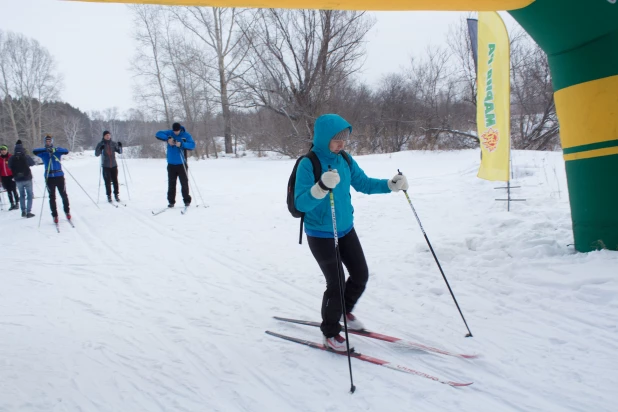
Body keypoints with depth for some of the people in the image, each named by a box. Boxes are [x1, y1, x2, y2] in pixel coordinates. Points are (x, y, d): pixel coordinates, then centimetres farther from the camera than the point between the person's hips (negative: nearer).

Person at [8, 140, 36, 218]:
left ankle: (23, 211, 15)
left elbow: (9, 167, 7)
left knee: (22, 195, 18)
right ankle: (28, 212, -1)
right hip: (27, 178, -3)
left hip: (18, 180, 3)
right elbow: (32, 163, 2)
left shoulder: (12, 158, -6)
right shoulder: (26, 157, -13)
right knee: (29, 195, 6)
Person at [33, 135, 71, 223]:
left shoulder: (57, 150, 4)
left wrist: (55, 150, -29)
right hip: (49, 177, 1)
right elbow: (34, 151, -13)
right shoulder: (43, 152, 5)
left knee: (64, 195, 5)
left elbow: (66, 151, -14)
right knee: (52, 197, 3)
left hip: (59, 176, 0)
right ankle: (54, 215, 10)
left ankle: (67, 212, 23)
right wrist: (46, 149, -27)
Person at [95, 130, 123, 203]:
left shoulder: (113, 143, 5)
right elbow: (96, 154, -3)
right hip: (105, 166, -1)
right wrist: (100, 149, -21)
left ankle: (116, 195, 11)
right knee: (108, 182, -3)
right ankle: (109, 196, 4)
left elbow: (120, 152, 9)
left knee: (115, 181, 1)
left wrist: (120, 146, -10)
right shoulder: (101, 144, 1)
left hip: (114, 165, 2)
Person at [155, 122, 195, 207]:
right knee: (171, 184, 5)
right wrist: (167, 138, -14)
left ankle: (187, 200, 8)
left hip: (181, 164, -2)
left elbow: (192, 145, -13)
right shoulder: (169, 133, 3)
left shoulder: (186, 135, -3)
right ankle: (171, 201, 12)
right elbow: (158, 134, 1)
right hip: (171, 164, 2)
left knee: (184, 183, -2)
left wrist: (181, 144, -26)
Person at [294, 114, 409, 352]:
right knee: (336, 283, -3)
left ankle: (344, 311, 40)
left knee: (361, 275, 12)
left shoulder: (345, 160, -1)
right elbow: (301, 203, -26)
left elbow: (363, 184, 9)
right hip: (320, 234, -6)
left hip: (346, 230, 7)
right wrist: (322, 187, -44)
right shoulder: (308, 164, -20)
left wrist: (391, 185, -7)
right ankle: (330, 332, 20)